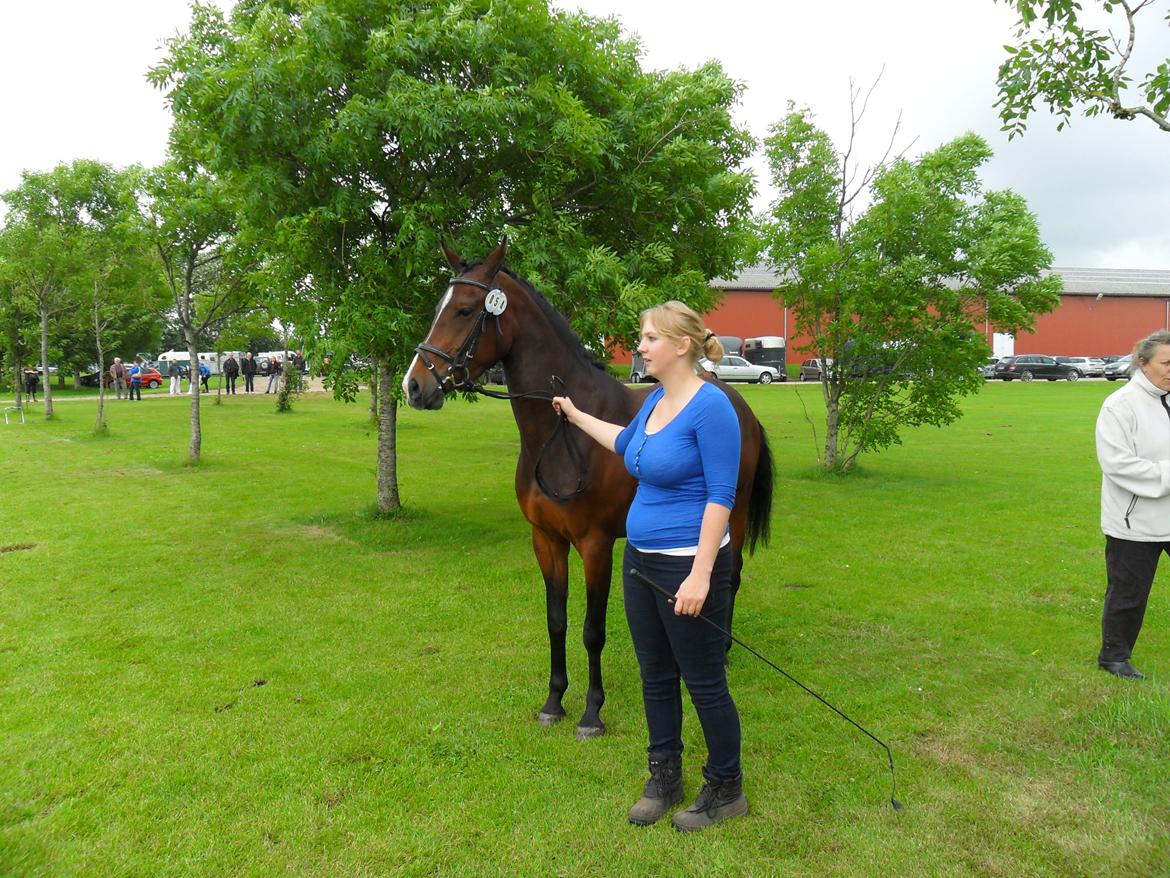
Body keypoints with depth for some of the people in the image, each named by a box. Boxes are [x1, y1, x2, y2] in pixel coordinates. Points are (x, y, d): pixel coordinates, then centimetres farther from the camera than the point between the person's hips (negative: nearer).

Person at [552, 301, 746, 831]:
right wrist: (576, 416, 39)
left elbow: (721, 495, -21)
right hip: (641, 560, 9)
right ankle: (664, 778, 35)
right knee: (655, 677, 18)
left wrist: (701, 575, -25)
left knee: (704, 683, 6)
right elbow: (625, 442, 30)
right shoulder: (655, 399, 8)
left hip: (687, 565, -9)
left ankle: (726, 790, 26)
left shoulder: (710, 406, -18)